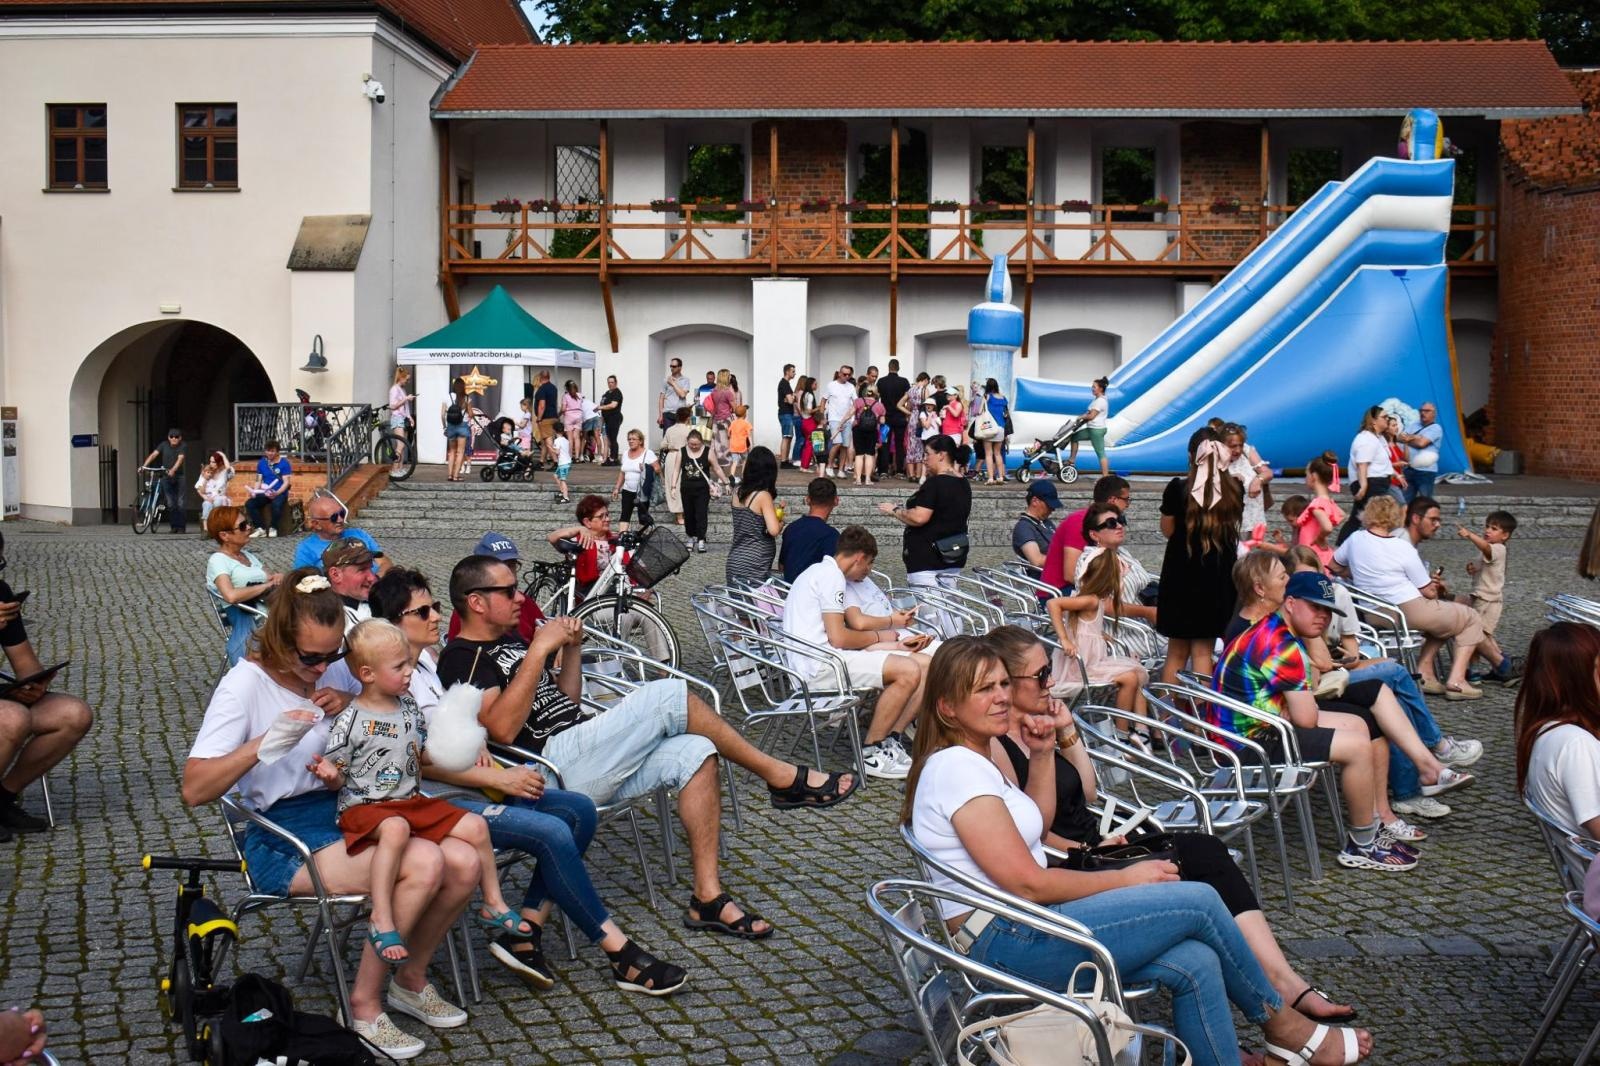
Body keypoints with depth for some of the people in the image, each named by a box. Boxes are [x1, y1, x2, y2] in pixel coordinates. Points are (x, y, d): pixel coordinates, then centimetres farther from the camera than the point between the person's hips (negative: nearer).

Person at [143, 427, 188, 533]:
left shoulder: (183, 446, -6)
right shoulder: (164, 445, 2)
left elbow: (180, 459, -20)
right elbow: (153, 454, -7)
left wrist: (173, 470, -37)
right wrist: (144, 466, -21)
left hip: (179, 476, -2)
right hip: (166, 477, 2)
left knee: (180, 503, -4)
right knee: (170, 503, -1)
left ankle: (181, 527, 4)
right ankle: (174, 526, 7)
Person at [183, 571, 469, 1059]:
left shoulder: (334, 671, 8)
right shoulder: (246, 683, -10)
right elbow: (194, 790, -18)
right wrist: (265, 742, -32)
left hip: (347, 812, 7)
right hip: (284, 839, -7)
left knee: (463, 863, -16)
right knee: (424, 863, -28)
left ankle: (411, 981, 10)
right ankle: (364, 1005, -10)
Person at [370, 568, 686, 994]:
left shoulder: (429, 657, 14)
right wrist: (498, 778, -17)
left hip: (468, 781, 10)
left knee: (579, 810, -5)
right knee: (552, 832, -24)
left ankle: (523, 933, -7)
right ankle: (621, 954, -14)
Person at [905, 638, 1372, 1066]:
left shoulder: (971, 760, 14)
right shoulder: (956, 767, -17)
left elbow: (1036, 822, 28)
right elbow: (1027, 883, -18)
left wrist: (1041, 755, 13)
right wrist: (1125, 879, -7)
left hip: (1022, 928, 10)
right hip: (1006, 940, -10)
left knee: (1195, 963, -5)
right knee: (1200, 901, -9)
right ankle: (1281, 1023, 13)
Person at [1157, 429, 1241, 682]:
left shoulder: (1177, 488, -13)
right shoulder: (1234, 489, -5)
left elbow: (1167, 531, -1)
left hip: (1182, 576, -2)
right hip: (1219, 577, 2)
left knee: (1177, 653, 10)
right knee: (1203, 652, 8)